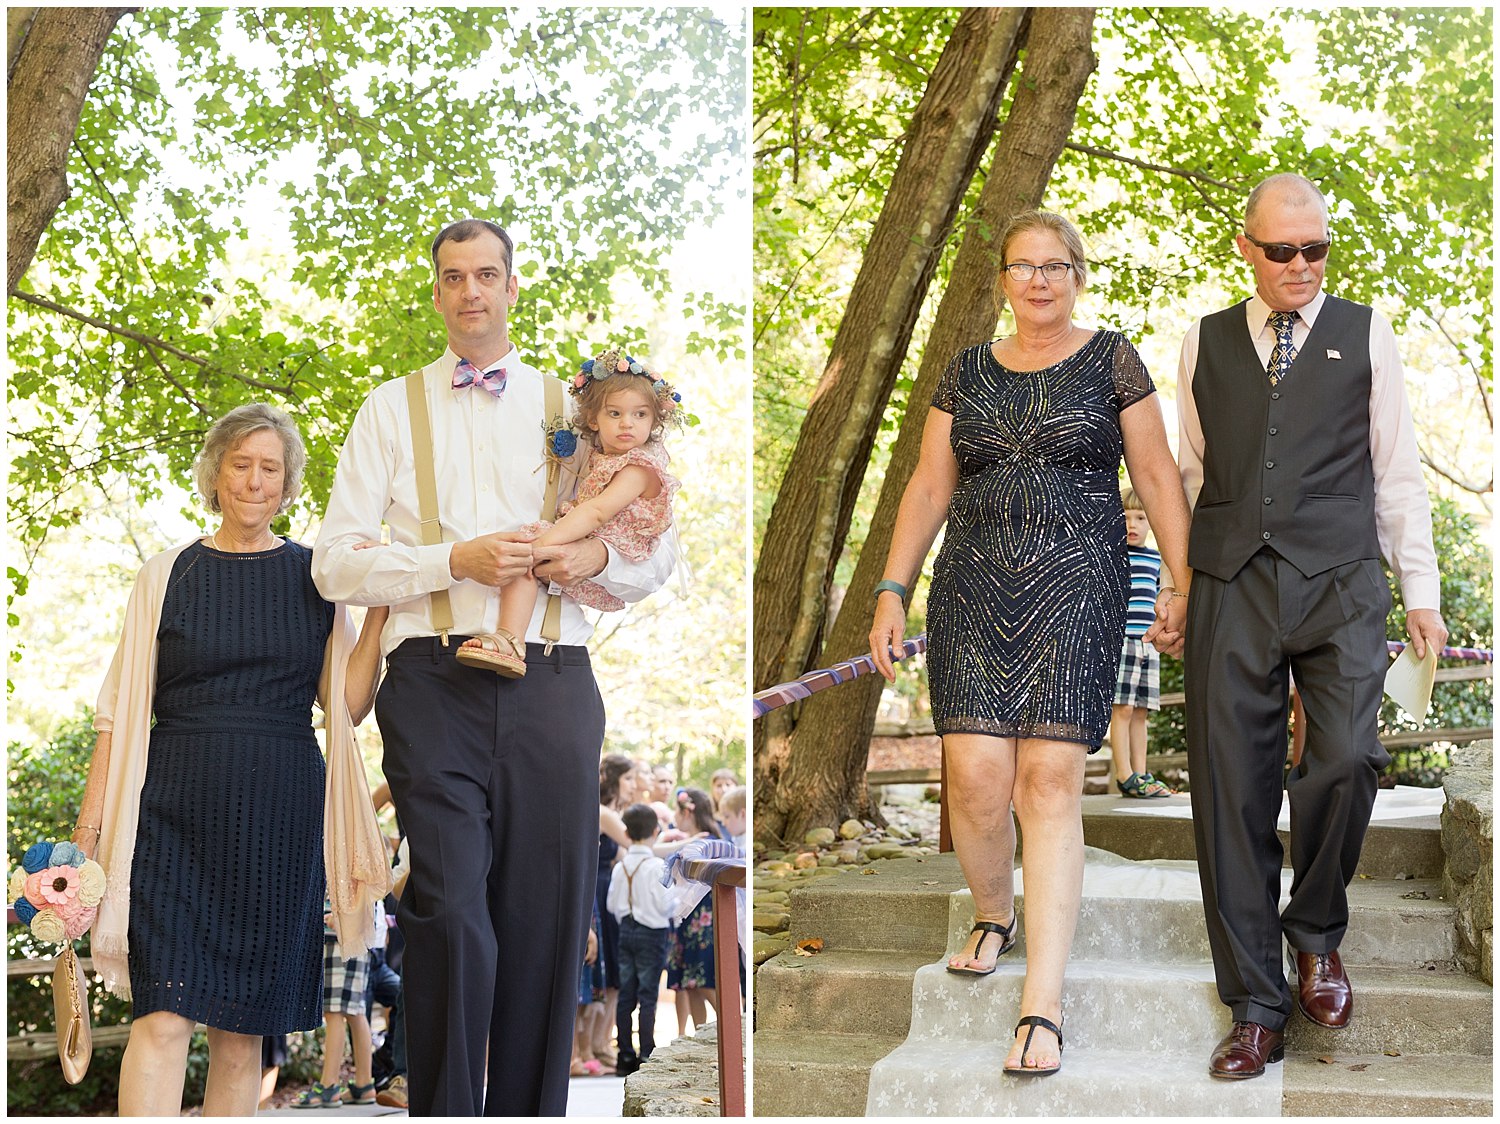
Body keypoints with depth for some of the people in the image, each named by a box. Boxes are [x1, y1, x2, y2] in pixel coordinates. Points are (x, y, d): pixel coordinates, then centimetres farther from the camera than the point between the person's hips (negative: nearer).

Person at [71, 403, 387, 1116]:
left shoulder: (314, 577, 10)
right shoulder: (167, 576, 8)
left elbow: (349, 704, 7)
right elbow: (120, 711, 7)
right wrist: (89, 828, 1)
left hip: (279, 817, 1)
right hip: (175, 814, -1)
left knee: (241, 1029, 4)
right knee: (163, 1016, -13)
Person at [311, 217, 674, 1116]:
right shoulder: (392, 410, 14)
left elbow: (659, 560, 17)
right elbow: (335, 564, 4)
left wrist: (599, 558, -5)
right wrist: (455, 561, -9)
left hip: (552, 683, 2)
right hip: (435, 681, -1)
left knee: (548, 924, 2)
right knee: (452, 916, -12)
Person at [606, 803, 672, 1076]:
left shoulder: (620, 866, 1)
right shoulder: (657, 866, -16)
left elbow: (612, 904, 6)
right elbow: (665, 903, -18)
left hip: (626, 931, 5)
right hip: (652, 933, -5)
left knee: (626, 994, 10)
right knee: (648, 995, -2)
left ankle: (625, 1055, 14)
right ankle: (646, 1057, -1)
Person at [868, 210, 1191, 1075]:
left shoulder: (1112, 361, 9)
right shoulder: (968, 371, 16)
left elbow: (1157, 475, 7)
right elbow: (929, 488, 15)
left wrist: (1184, 580, -1)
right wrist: (893, 590, 8)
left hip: (1077, 584, -2)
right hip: (975, 585, 3)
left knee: (1051, 780, -12)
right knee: (976, 776, -10)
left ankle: (1043, 1010, -11)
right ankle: (995, 916, 23)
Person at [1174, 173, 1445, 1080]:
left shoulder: (1365, 333, 13)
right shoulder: (1205, 341, 16)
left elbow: (1397, 469, 12)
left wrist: (1422, 589, 6)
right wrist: (1174, 583, 12)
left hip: (1339, 579, -1)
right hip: (1231, 586, 1)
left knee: (1345, 760, -19)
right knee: (1231, 787, -3)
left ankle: (1316, 932, 9)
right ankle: (1257, 1008, 6)